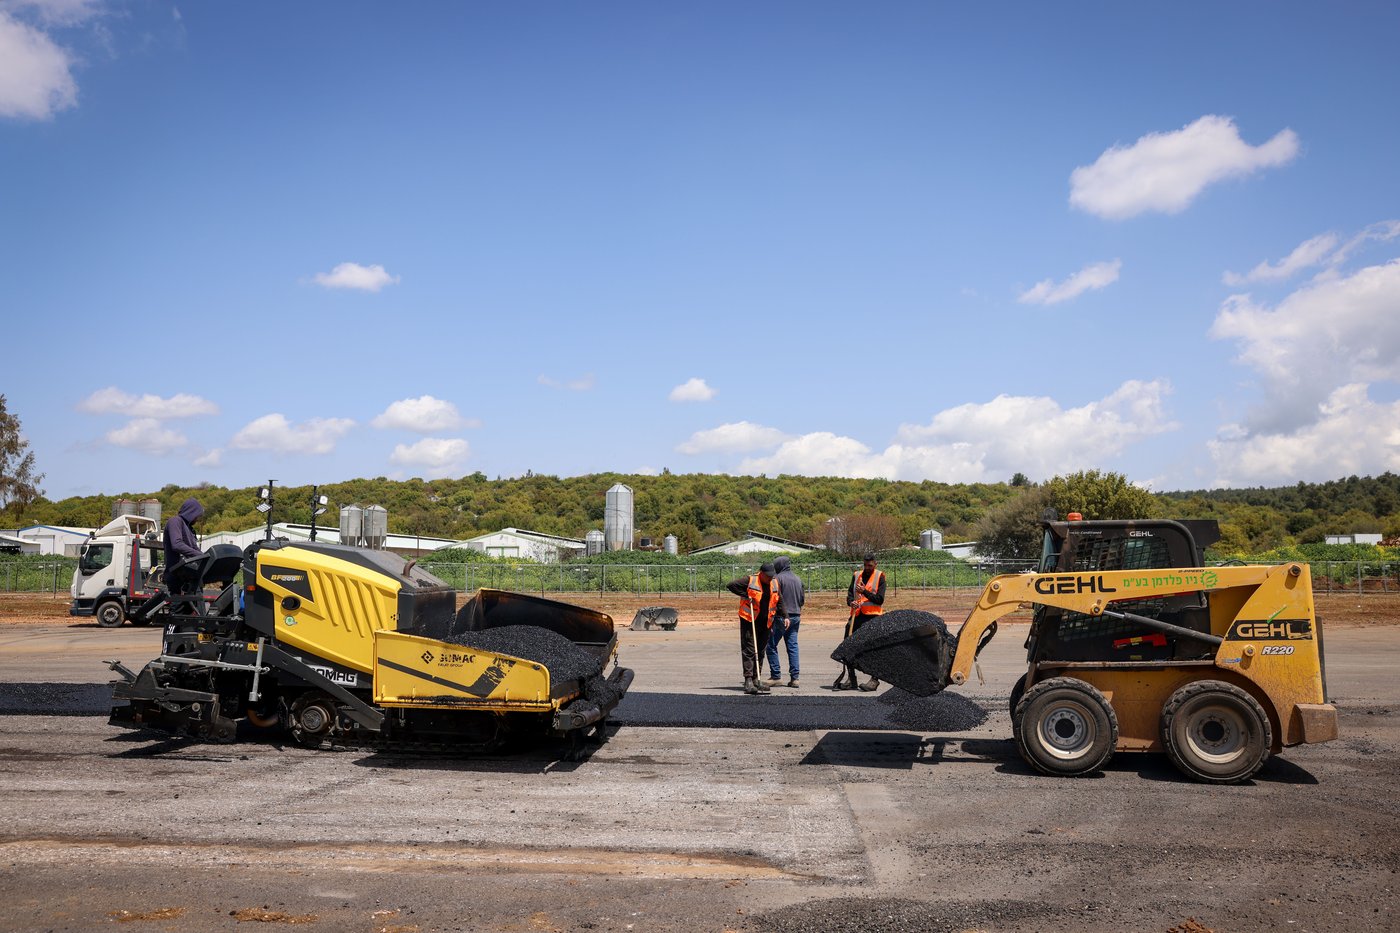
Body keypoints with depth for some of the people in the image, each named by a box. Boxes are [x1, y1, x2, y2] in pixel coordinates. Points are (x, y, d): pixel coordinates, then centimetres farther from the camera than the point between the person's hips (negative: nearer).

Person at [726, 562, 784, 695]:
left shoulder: (775, 584, 9)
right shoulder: (750, 580, -8)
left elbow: (780, 602, 18)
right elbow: (731, 585, -10)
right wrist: (745, 595, -14)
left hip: (765, 623, 6)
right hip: (749, 621, -6)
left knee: (760, 651, 10)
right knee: (749, 650, -8)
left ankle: (755, 679, 19)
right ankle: (748, 680, -10)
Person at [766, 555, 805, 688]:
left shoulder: (779, 578, -8)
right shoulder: (798, 579, 12)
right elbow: (803, 599, 15)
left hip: (782, 617, -6)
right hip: (796, 617, 7)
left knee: (771, 645, 2)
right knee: (793, 646, 7)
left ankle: (776, 676, -1)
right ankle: (794, 677, 4)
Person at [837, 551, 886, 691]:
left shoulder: (879, 577, 0)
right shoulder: (857, 575, 13)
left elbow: (879, 599, -8)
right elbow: (849, 594, 11)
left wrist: (864, 591, -18)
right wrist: (851, 602, -11)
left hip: (872, 617, -5)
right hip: (857, 615, 5)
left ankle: (875, 679, 3)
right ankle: (850, 678, 14)